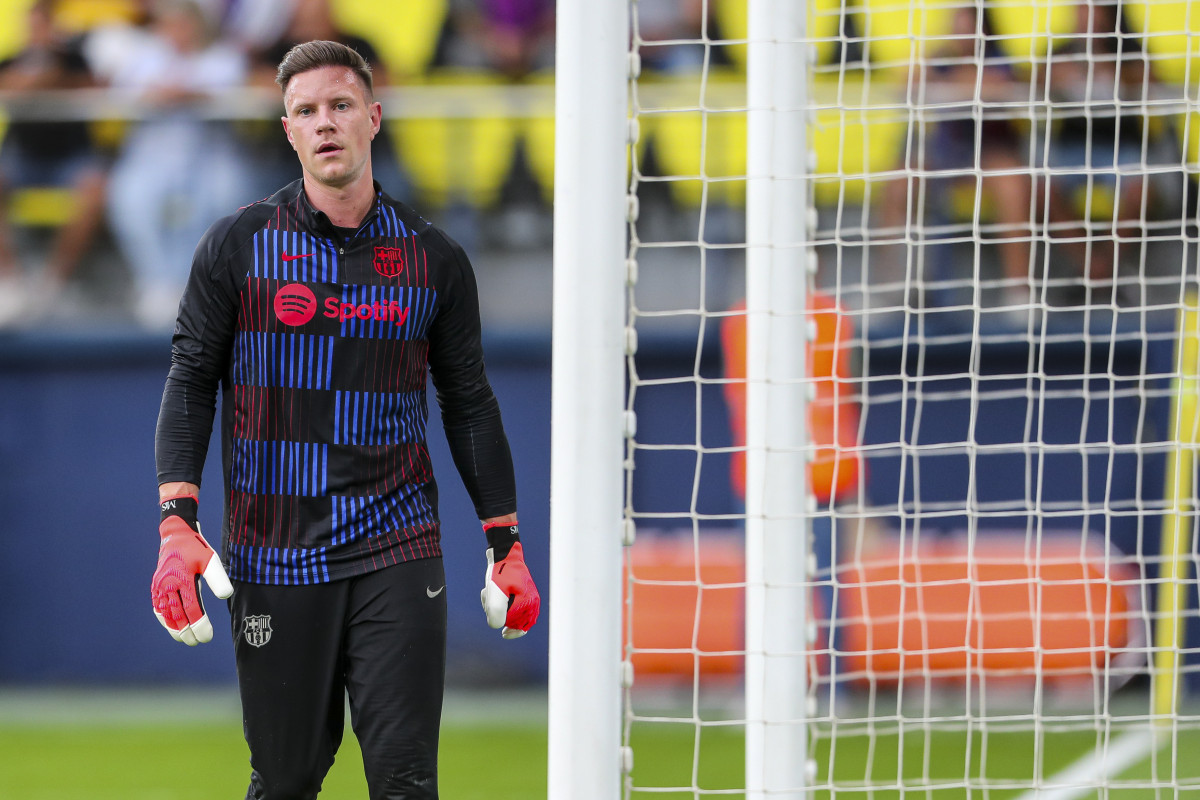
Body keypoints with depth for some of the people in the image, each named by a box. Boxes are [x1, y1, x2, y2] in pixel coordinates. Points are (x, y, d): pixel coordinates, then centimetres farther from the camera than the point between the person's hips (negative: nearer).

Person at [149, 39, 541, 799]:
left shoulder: (434, 258, 7)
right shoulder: (237, 245, 3)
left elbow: (470, 404, 13)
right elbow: (191, 384, 2)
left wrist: (506, 543, 11)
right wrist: (178, 524, -9)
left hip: (397, 554, 0)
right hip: (273, 559, 0)